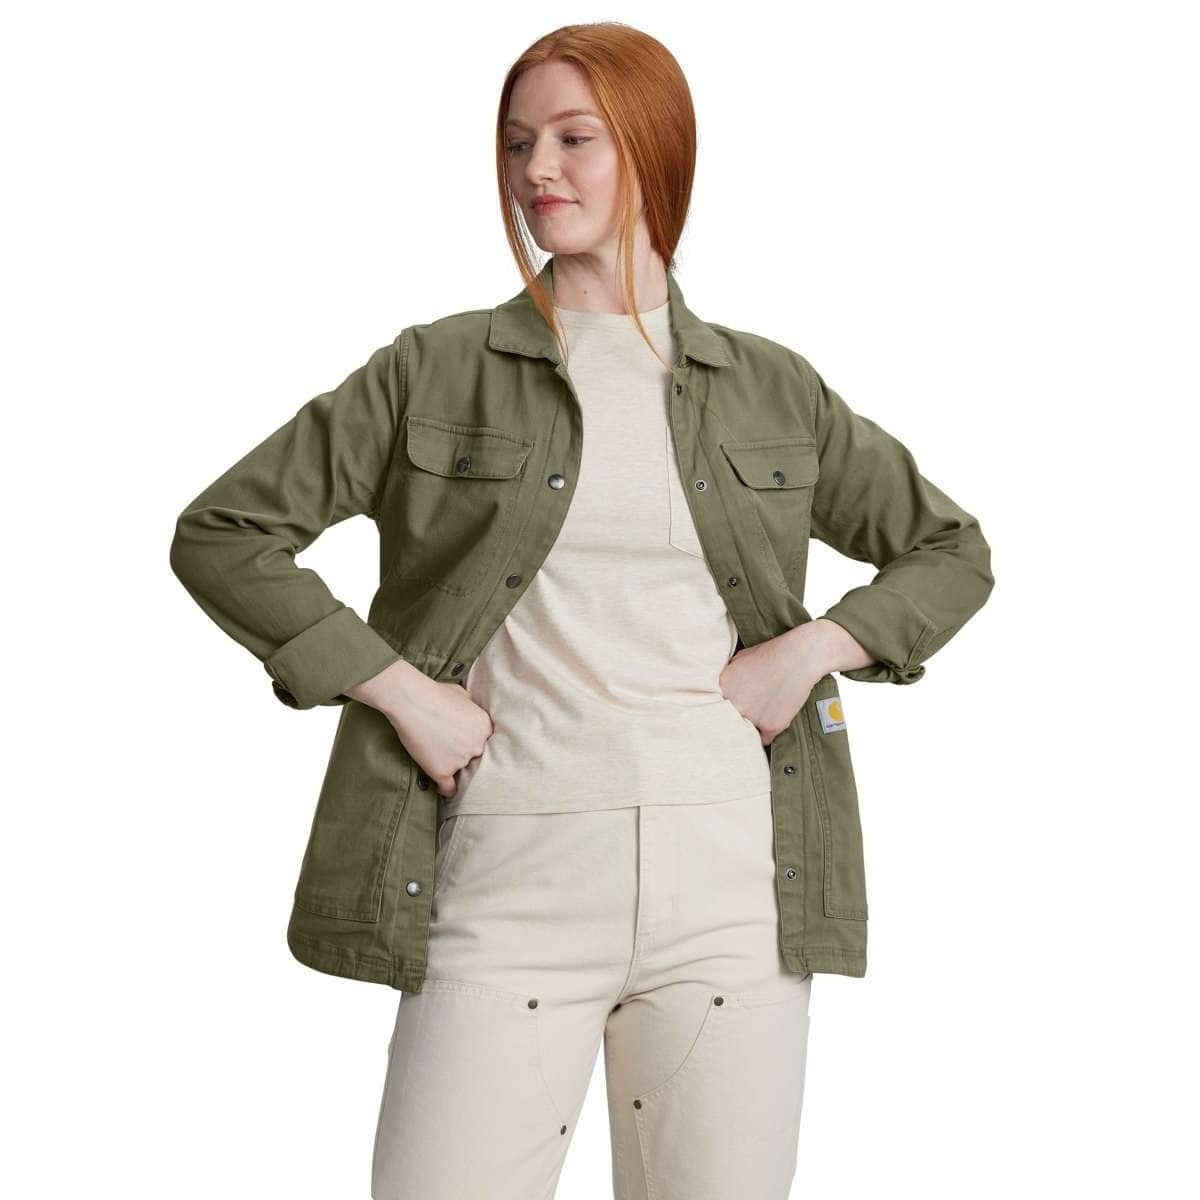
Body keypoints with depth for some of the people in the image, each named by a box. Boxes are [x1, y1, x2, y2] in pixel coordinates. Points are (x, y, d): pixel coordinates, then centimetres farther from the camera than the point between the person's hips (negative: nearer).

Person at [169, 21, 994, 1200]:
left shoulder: (770, 389, 11)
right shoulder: (435, 371, 6)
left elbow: (951, 549, 20)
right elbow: (220, 532, 5)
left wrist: (813, 648, 2)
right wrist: (395, 687, -5)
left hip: (728, 880, 2)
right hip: (512, 879, -1)